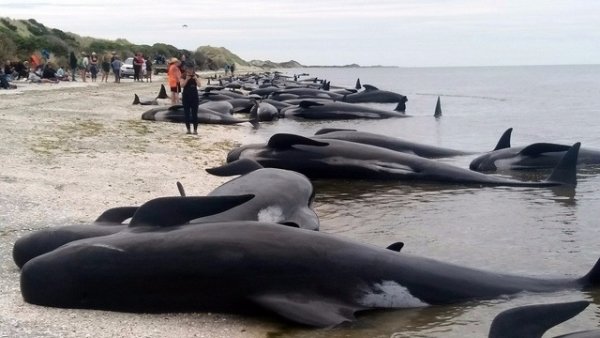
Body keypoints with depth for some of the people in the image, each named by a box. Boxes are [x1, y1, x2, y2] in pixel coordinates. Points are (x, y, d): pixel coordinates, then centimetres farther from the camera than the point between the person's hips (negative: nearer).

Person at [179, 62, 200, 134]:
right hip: (186, 96, -1)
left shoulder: (196, 75, 4)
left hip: (194, 96, 1)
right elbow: (181, 85, -11)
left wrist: (196, 78, -19)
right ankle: (188, 129, 9)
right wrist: (187, 79, -22)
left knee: (195, 113, -1)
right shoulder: (183, 76, -2)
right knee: (187, 113, 2)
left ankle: (195, 129, 2)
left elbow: (199, 85, -4)